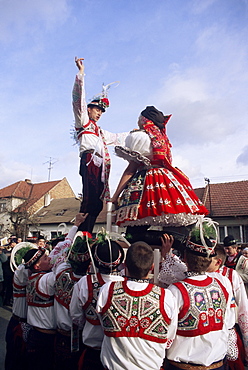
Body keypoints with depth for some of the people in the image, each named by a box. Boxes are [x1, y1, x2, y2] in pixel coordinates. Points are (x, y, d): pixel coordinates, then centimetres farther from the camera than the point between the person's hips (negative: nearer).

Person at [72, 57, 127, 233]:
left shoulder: (100, 132, 36)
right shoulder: (82, 121, 16)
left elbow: (117, 138, 49)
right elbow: (79, 99, 4)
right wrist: (81, 72, -3)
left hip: (100, 166, 7)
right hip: (89, 162, -7)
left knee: (97, 202, -6)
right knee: (90, 197, -24)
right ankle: (82, 234, -28)